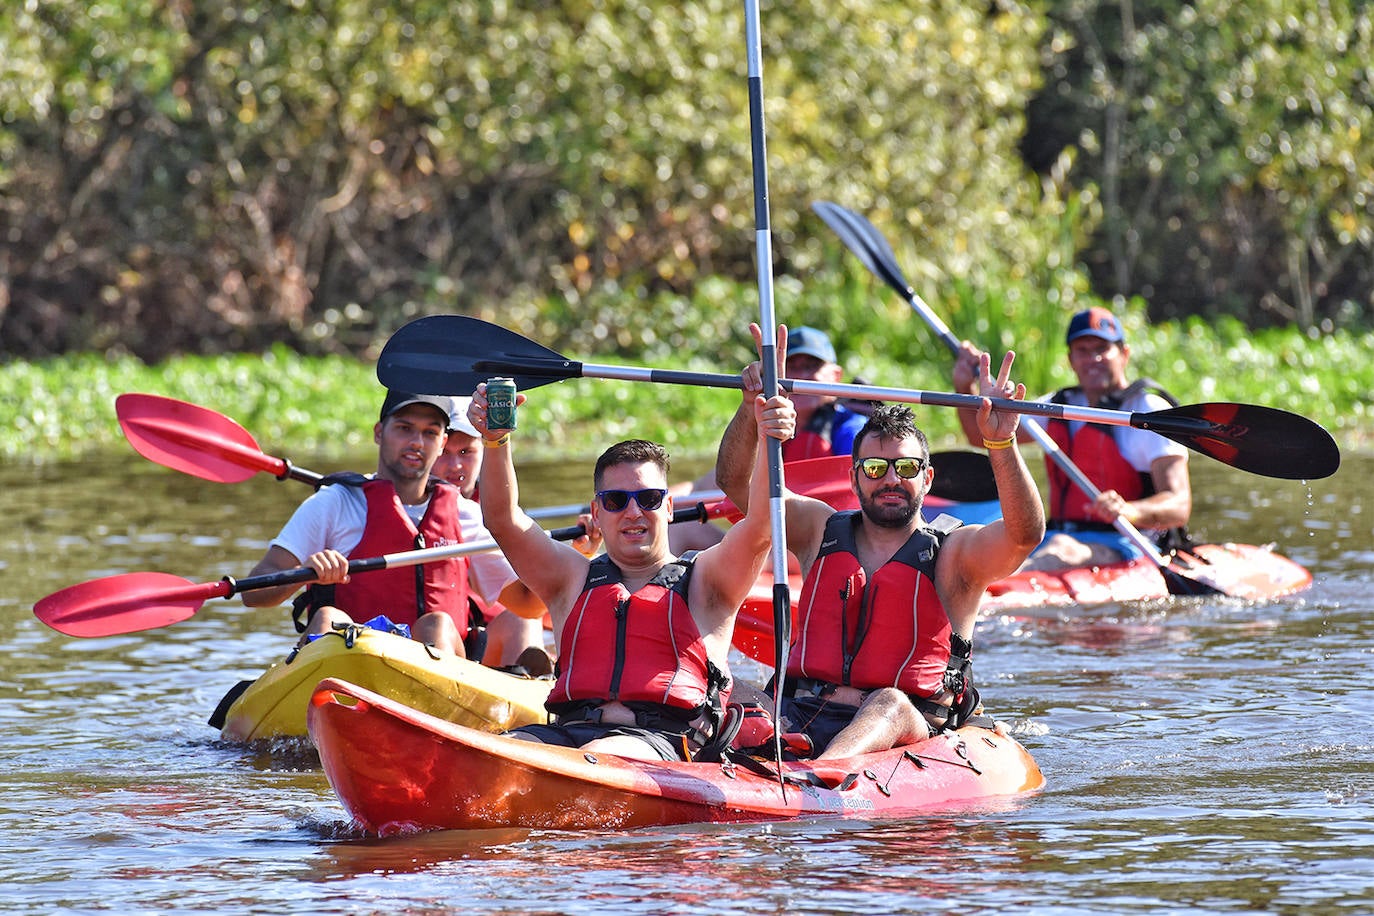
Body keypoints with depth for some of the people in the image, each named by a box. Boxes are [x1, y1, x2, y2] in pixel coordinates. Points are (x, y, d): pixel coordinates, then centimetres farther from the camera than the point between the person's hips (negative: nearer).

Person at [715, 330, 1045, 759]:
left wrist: (1000, 443, -26)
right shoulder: (821, 531, 18)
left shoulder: (953, 554, 7)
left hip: (910, 729, -4)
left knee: (891, 705, -37)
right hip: (802, 720, 4)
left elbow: (1025, 533, -13)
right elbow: (735, 479, 8)